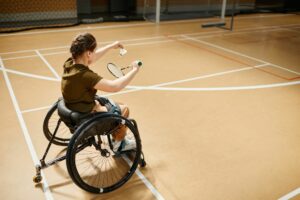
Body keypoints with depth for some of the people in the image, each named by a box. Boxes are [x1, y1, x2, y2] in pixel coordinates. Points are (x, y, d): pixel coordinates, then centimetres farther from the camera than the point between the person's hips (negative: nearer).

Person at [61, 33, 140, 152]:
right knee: (124, 109, 10)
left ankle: (117, 139, 39)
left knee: (113, 104, 25)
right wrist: (134, 70, -20)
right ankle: (118, 144, 31)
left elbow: (92, 57, 10)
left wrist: (111, 46, 18)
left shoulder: (69, 63, -9)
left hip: (75, 110, 8)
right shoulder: (84, 75, -35)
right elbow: (115, 86, -34)